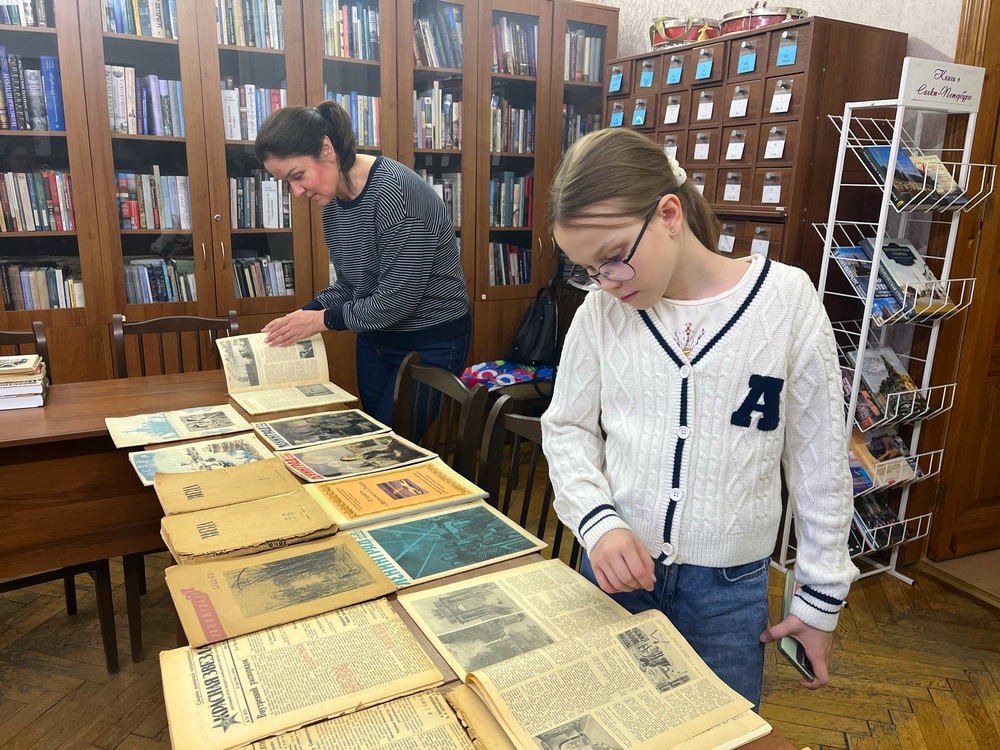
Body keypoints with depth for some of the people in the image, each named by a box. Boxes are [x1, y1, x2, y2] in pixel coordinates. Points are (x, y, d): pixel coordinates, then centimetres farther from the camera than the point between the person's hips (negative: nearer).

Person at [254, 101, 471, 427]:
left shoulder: (394, 191, -24)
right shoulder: (333, 202, 2)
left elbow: (398, 298, -25)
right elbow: (349, 285, 10)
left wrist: (323, 319, -15)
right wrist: (302, 317, -6)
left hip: (430, 343, -8)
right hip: (375, 340, 8)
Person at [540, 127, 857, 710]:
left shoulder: (786, 298, -11)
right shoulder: (602, 310, -7)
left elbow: (819, 461, -4)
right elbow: (567, 428, 3)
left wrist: (822, 596, 2)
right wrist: (597, 522, -14)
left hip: (730, 585, -1)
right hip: (617, 564, 2)